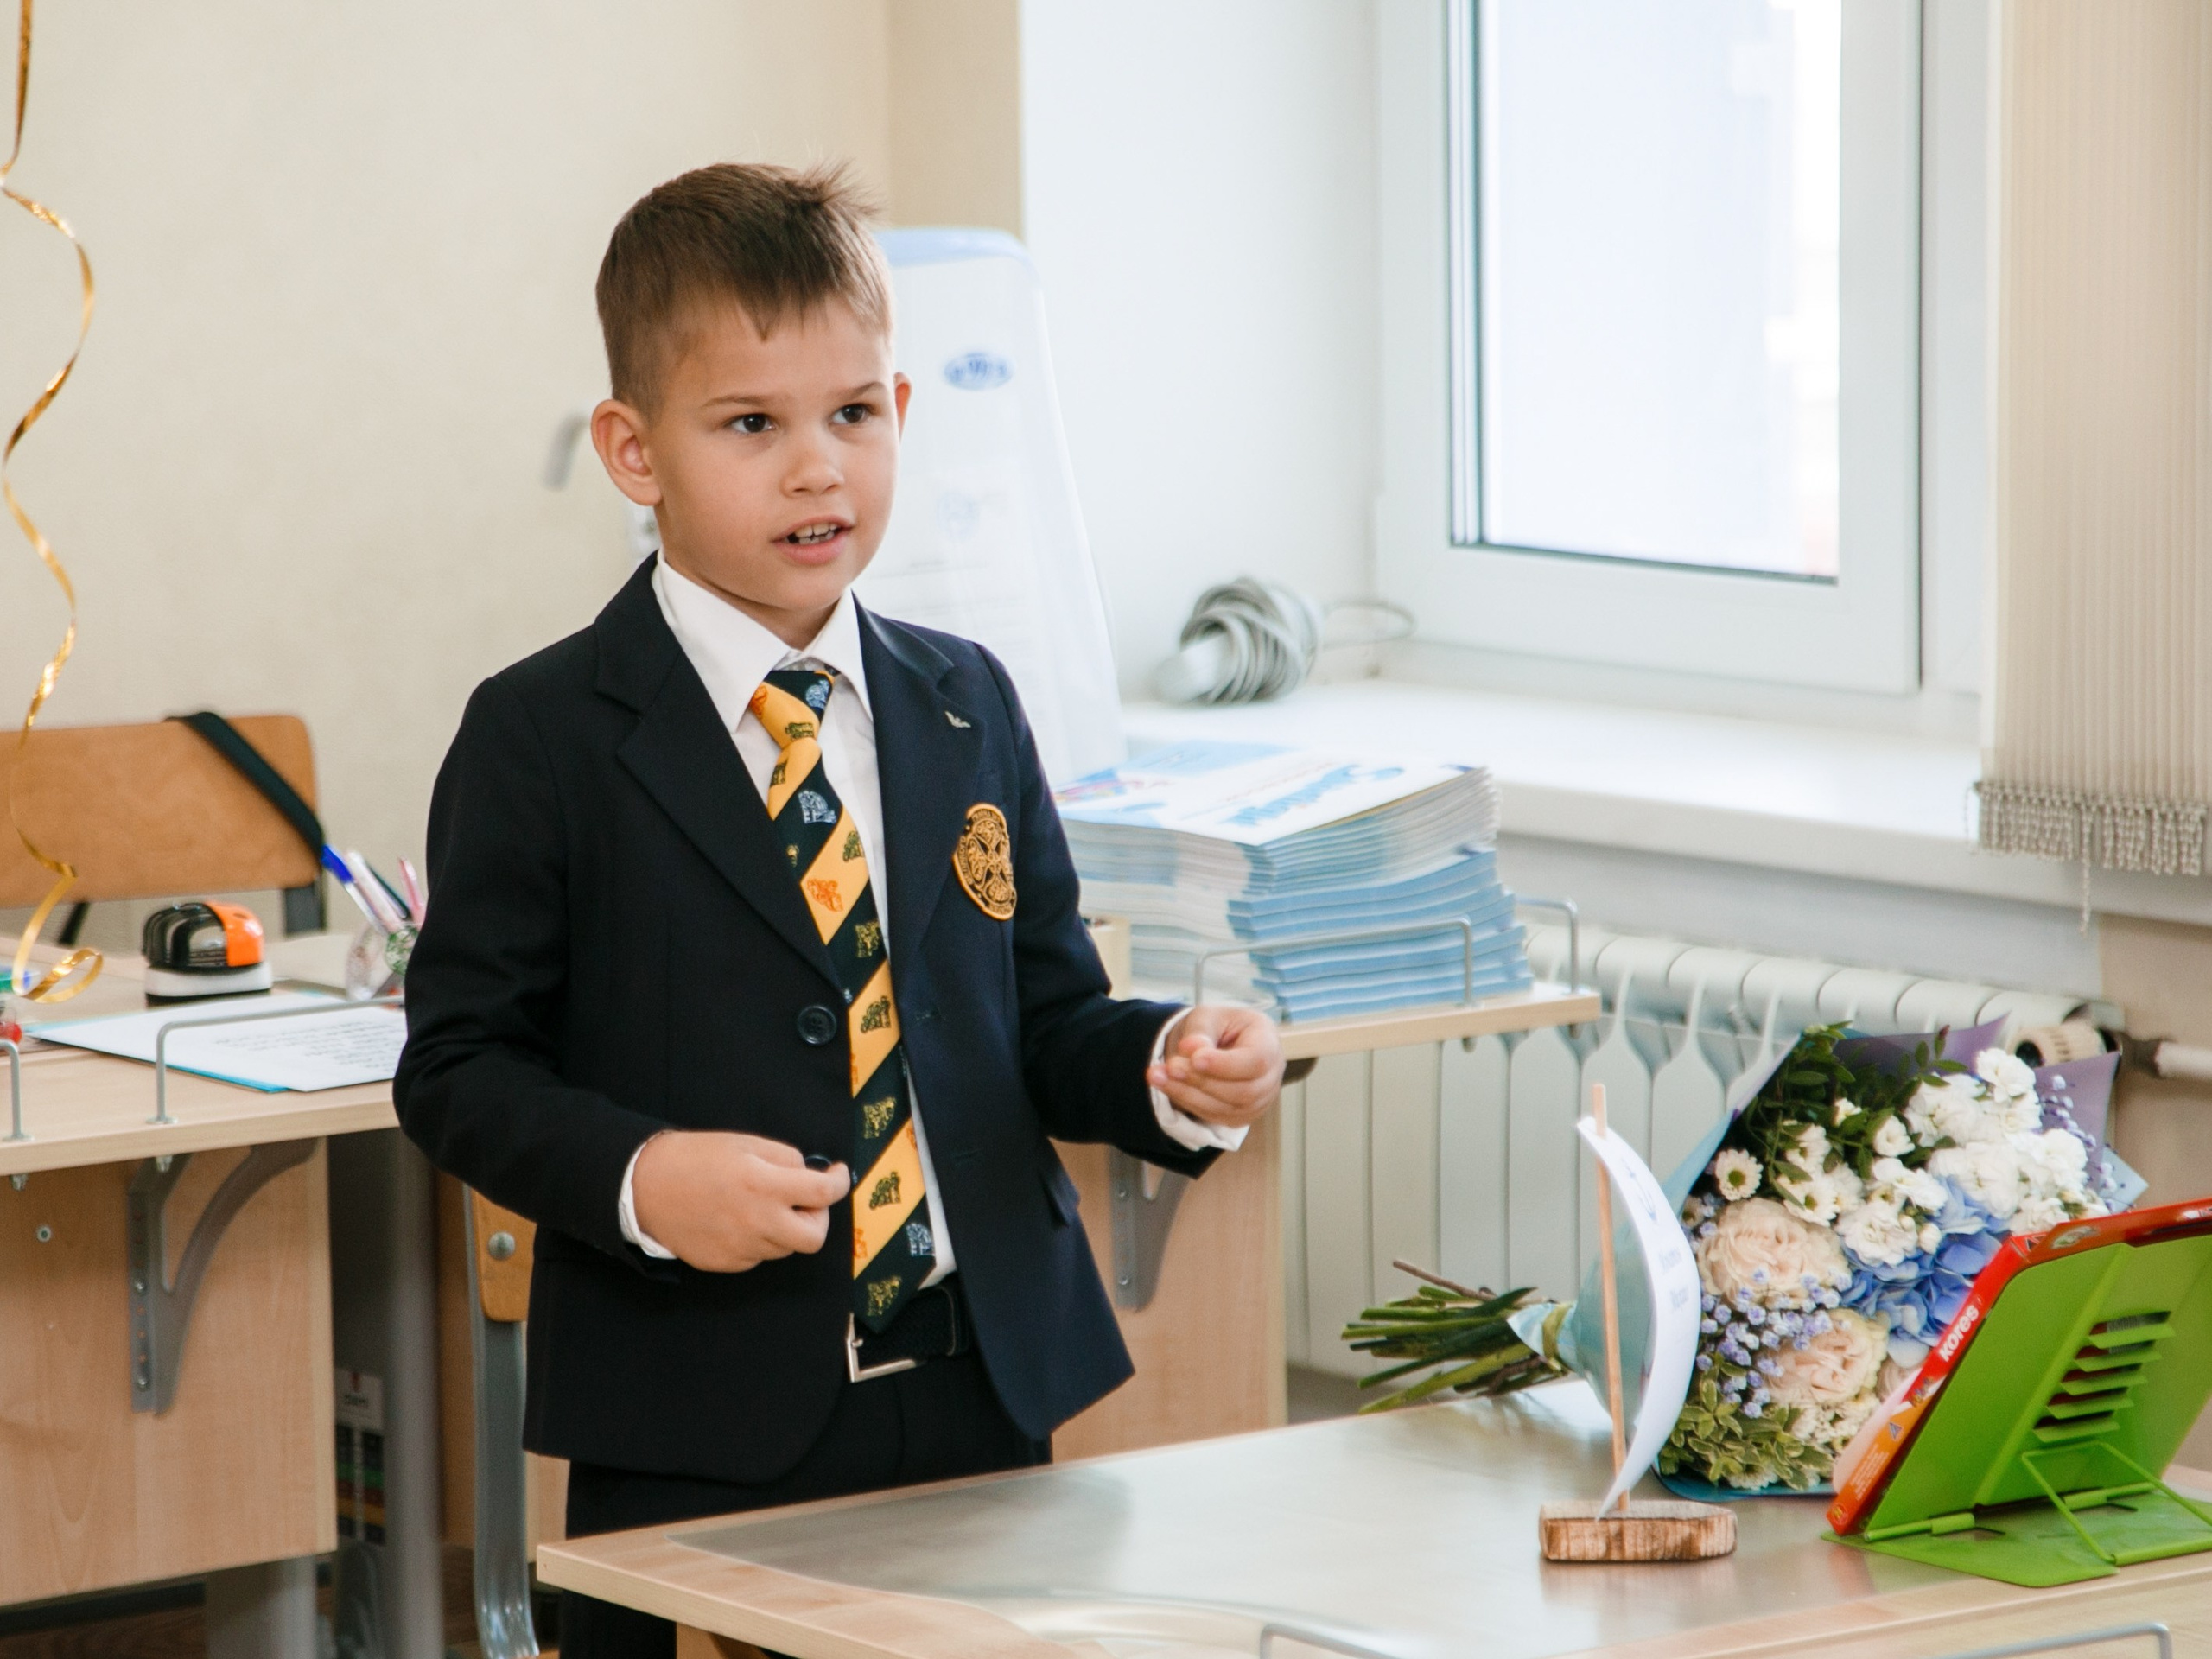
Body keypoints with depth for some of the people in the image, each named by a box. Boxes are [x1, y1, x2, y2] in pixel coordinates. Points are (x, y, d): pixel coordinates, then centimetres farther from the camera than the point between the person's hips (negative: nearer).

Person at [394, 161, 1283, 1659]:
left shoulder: (968, 708, 11)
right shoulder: (545, 740, -4)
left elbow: (1045, 1019, 13)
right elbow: (457, 1066, -4)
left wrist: (1169, 1069, -8)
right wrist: (638, 1178, -20)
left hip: (985, 1410, 4)